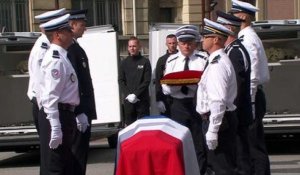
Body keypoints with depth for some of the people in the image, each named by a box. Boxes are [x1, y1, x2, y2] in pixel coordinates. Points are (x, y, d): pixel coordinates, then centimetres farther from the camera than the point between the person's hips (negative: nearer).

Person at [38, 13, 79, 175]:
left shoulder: (60, 56, 16)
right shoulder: (56, 59, -16)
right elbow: (50, 97, -23)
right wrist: (55, 128, -26)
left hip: (64, 114, 10)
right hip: (57, 116, -10)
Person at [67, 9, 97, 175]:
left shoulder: (76, 47, 16)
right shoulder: (70, 48, -17)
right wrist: (79, 113, -24)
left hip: (82, 109, 10)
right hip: (78, 111, -10)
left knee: (80, 151, 15)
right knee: (78, 152, -5)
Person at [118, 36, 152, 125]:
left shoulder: (145, 62, 2)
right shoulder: (124, 63, 10)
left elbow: (147, 81, -5)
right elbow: (121, 81, 6)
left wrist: (135, 94, -14)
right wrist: (128, 95, -8)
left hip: (142, 99, -2)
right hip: (128, 100, 3)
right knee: (129, 125, 5)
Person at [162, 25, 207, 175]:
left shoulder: (203, 60, -1)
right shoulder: (171, 61, 7)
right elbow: (166, 88, 2)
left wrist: (194, 83, -26)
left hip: (198, 105, -2)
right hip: (178, 106, 3)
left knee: (199, 145, 3)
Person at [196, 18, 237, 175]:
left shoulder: (217, 64, -19)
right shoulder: (219, 60, 14)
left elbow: (218, 101, -26)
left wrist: (212, 130, -26)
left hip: (218, 120, -11)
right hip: (223, 119, 11)